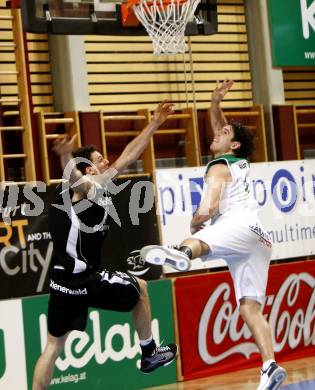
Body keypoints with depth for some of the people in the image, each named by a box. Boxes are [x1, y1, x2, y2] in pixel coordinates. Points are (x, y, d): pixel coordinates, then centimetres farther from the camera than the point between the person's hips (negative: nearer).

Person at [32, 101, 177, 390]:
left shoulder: (96, 185, 13)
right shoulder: (88, 186, -12)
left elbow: (128, 156, 19)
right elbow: (73, 177, -39)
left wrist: (155, 123, 22)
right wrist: (66, 157, -63)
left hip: (63, 281, 8)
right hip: (84, 279, -8)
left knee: (54, 345, 11)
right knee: (139, 289, 17)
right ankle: (149, 354, 29)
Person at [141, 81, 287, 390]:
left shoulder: (219, 168, 5)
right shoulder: (240, 161, 28)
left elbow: (207, 209, -9)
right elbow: (219, 129, 45)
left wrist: (194, 224, 11)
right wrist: (215, 103, 32)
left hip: (238, 226, -9)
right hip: (258, 240, 9)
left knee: (198, 242, -38)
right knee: (250, 307, 2)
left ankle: (181, 253, -74)